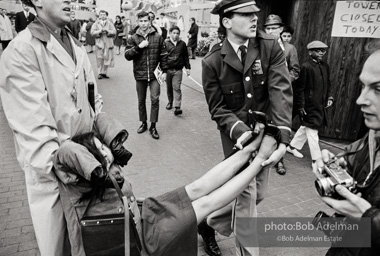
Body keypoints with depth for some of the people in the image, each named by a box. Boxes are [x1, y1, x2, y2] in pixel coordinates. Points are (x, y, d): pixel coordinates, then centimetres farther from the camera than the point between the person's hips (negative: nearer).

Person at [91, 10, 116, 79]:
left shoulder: (109, 23, 11)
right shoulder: (96, 24, 9)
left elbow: (114, 32, 2)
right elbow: (92, 32, 0)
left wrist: (107, 31, -13)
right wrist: (99, 31, -13)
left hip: (108, 43, 1)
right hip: (99, 43, -1)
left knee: (107, 58, 0)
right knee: (100, 58, -5)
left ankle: (104, 72, 9)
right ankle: (100, 73, 1)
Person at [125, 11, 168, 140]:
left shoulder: (158, 37, 0)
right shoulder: (133, 39, 2)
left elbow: (163, 55, 4)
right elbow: (127, 55, -5)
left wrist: (164, 71, 0)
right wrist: (139, 47, -16)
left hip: (154, 74, -2)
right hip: (140, 74, 2)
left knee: (155, 99, -9)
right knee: (141, 100, 12)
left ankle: (153, 126, 3)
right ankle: (143, 123, 28)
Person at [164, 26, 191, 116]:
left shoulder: (182, 44, 6)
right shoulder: (165, 43, -1)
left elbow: (186, 57, 13)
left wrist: (187, 67, 11)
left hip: (178, 70, 0)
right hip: (167, 69, 1)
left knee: (177, 87, -8)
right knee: (169, 87, 13)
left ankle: (177, 107, -9)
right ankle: (170, 102, 33)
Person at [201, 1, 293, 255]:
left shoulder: (271, 47, -8)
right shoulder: (213, 62, -11)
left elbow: (281, 92, -18)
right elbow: (218, 109, -8)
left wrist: (281, 139, -31)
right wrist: (240, 131, -27)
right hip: (236, 136, -3)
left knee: (257, 194, 14)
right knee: (246, 196, -2)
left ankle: (209, 223, 41)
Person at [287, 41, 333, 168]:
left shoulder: (325, 66, 8)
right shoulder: (306, 67, -14)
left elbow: (327, 84, 19)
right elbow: (300, 89, -14)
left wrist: (329, 97, 5)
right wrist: (301, 107, -15)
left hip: (320, 105, 8)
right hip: (309, 106, -8)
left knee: (306, 127, 20)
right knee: (312, 131, 1)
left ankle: (293, 146, 38)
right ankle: (316, 160, 11)